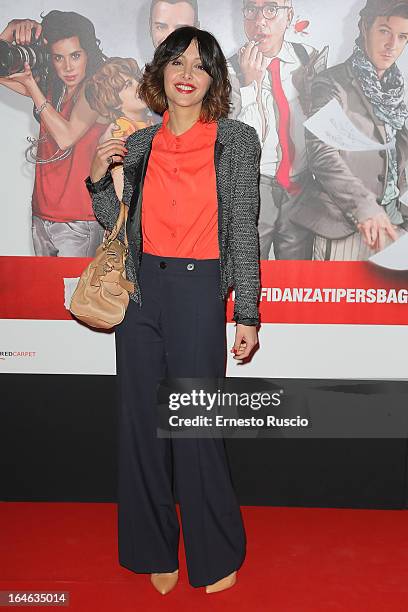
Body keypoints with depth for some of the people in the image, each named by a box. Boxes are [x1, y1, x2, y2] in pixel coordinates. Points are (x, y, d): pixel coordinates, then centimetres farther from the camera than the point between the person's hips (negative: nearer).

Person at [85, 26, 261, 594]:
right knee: (142, 420, 9)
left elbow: (245, 232, -1)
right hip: (140, 289, 4)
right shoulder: (138, 145, 11)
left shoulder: (237, 141, 1)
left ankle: (217, 557, 23)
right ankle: (156, 550, 29)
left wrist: (247, 315, -5)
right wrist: (99, 181, 0)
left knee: (197, 428, -1)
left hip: (199, 290, -4)